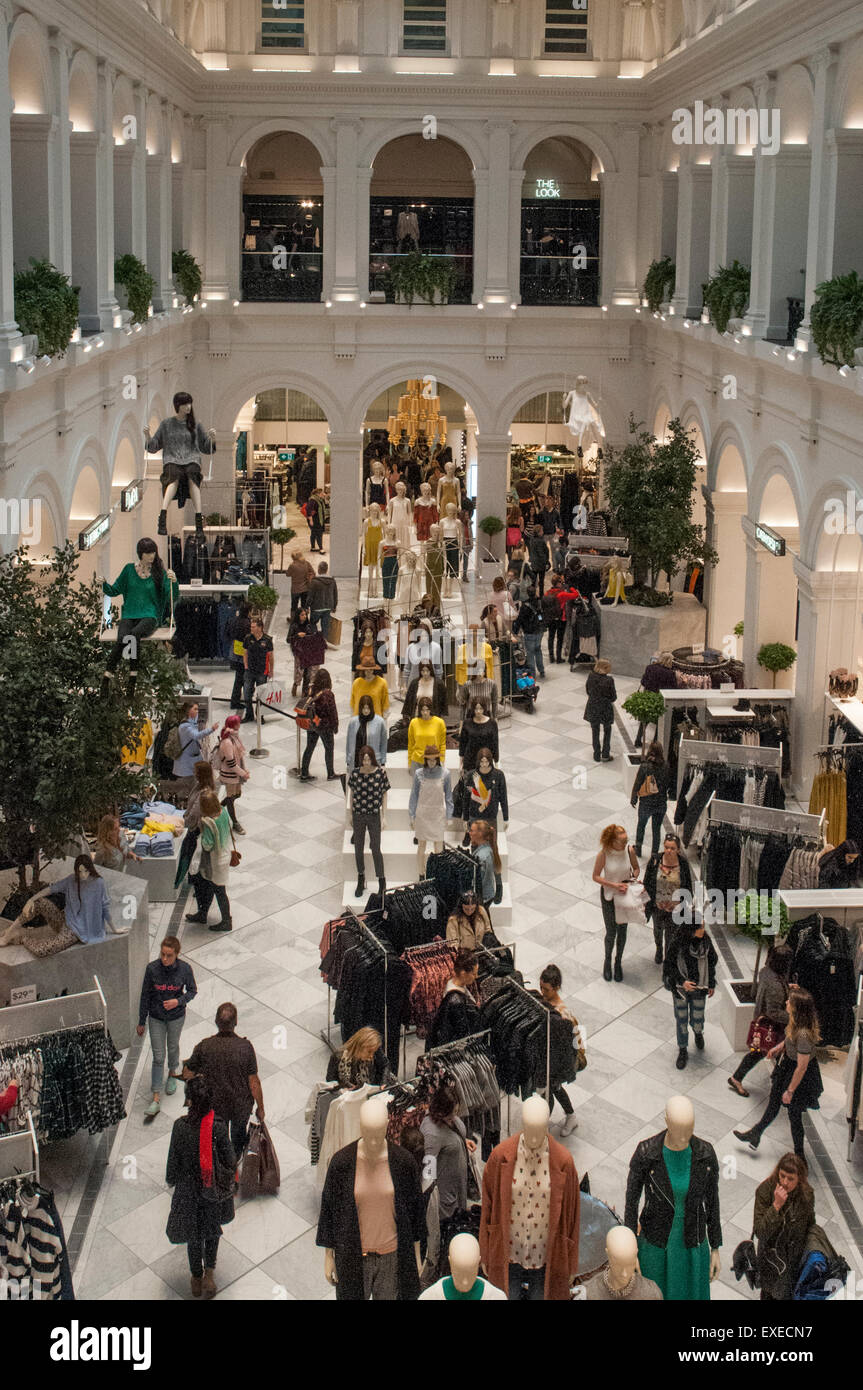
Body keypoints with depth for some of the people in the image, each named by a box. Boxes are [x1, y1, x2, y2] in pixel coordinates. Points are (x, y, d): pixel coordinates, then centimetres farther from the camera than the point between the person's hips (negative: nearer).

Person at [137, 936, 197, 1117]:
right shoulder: (152, 968, -20)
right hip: (156, 1018, -1)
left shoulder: (184, 969, -19)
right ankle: (155, 1099, 8)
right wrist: (141, 1022, -1)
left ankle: (172, 1074, 54)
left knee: (173, 1047, 24)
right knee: (158, 1057, 2)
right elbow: (145, 995, -9)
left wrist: (178, 1001, -23)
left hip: (176, 1017, 1)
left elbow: (192, 991, -4)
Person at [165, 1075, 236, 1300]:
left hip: (189, 1187, 0)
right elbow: (229, 1159, -10)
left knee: (194, 1232, 19)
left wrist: (171, 1180, 8)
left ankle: (197, 1277, 32)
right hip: (215, 1188, 0)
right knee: (213, 1226, 25)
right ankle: (210, 1270, 19)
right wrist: (227, 1174, 12)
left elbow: (174, 1158, -11)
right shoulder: (219, 1126, -22)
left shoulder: (180, 1126, -23)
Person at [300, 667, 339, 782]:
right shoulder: (328, 694, -22)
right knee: (329, 748, 15)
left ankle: (304, 774, 21)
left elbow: (307, 707, 0)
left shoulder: (311, 691, -9)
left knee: (309, 748, 16)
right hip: (324, 726, -4)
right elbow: (332, 711, -16)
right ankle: (330, 774, 27)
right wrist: (335, 726, -2)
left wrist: (310, 721, 13)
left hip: (311, 724, 4)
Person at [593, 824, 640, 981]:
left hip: (625, 895, 2)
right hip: (609, 896, -2)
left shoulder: (629, 850, -15)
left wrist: (633, 880, -15)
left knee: (622, 930, 14)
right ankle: (607, 961, 33)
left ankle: (618, 963, 34)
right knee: (611, 932, 6)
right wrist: (614, 885, -24)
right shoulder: (604, 854, -23)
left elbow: (636, 868, 4)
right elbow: (595, 876, -14)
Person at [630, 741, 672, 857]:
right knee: (657, 829, 15)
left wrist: (633, 799, 4)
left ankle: (638, 847, 24)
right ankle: (655, 852, 21)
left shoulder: (645, 767, -18)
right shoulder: (666, 766, -11)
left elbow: (637, 784, -10)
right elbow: (669, 784, 1)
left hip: (646, 803, -2)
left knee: (641, 825, 23)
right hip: (661, 803, 2)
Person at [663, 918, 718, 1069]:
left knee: (697, 1019, 13)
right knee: (681, 1019, 10)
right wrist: (682, 981, -22)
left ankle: (698, 1033, 50)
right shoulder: (677, 942, -21)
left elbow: (711, 961, 3)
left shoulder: (705, 940, -11)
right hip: (680, 987, -2)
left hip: (699, 988, 2)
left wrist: (712, 984, 9)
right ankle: (683, 1051, 28)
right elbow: (669, 964, -12)